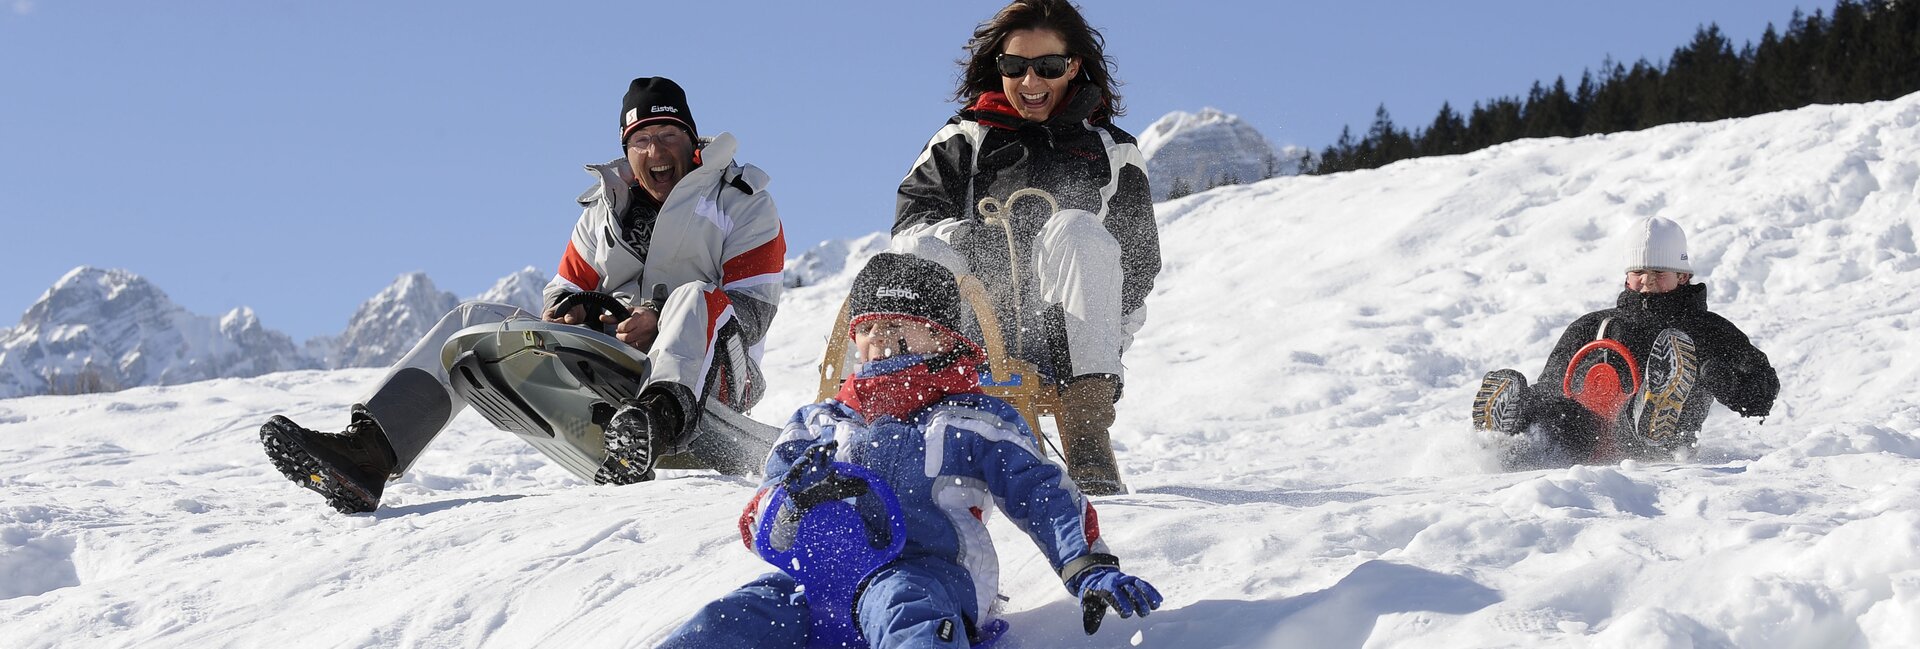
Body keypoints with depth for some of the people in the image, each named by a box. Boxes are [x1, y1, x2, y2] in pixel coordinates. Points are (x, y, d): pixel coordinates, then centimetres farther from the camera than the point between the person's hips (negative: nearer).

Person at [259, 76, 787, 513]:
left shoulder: (744, 204, 5)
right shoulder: (604, 209, 20)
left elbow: (753, 311, -7)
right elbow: (565, 290, 18)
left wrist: (659, 319, -22)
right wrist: (564, 315, -9)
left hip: (708, 375, -5)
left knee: (694, 300, -37)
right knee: (476, 322, -8)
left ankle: (662, 421, -70)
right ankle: (368, 453, -27)